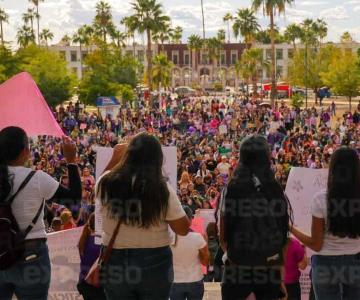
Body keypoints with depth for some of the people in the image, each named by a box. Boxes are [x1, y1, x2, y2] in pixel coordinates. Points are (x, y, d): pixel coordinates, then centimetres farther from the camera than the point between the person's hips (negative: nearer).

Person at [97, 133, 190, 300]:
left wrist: (114, 160, 23)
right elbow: (183, 229, -8)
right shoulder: (162, 189, -15)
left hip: (114, 263, 2)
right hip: (154, 263, -2)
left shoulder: (107, 183, -8)